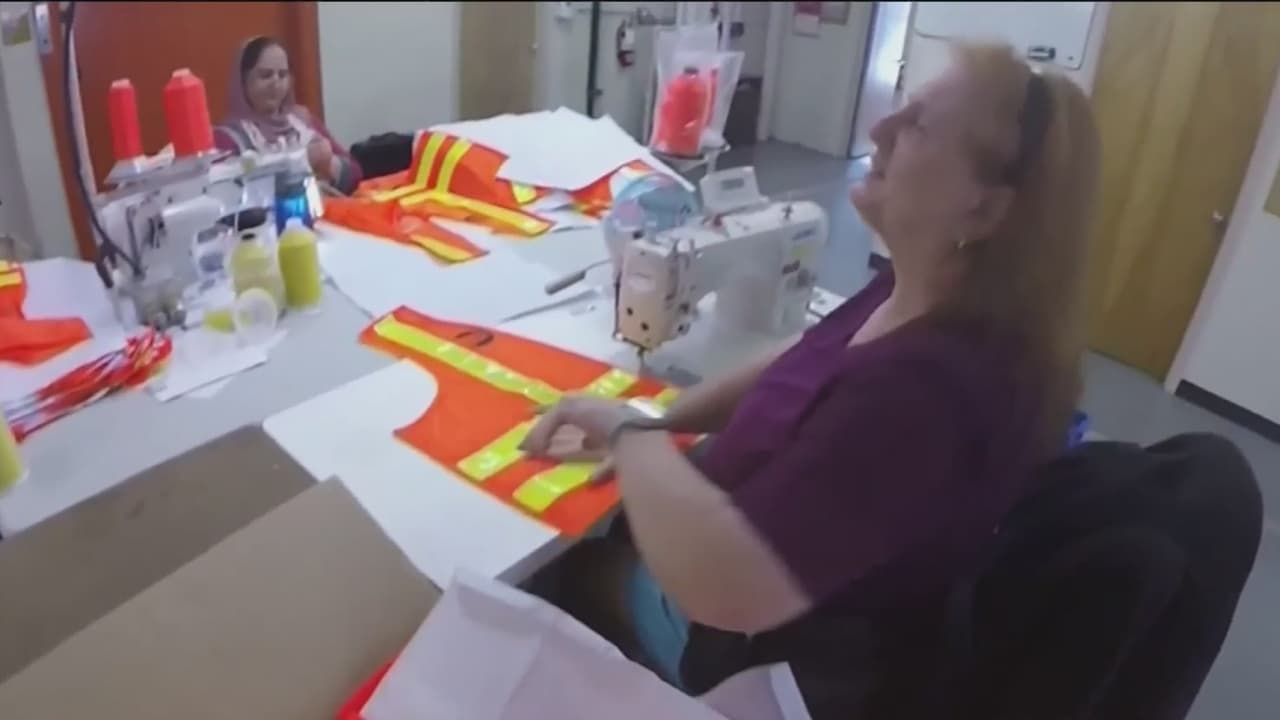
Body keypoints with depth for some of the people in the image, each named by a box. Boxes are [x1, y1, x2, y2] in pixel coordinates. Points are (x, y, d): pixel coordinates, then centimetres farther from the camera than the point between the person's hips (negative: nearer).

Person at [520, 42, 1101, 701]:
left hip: (746, 656, -7)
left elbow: (724, 588, -44)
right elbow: (801, 372, 7)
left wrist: (630, 434, -28)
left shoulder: (931, 391, -39)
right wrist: (653, 425, -5)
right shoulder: (918, 295, -9)